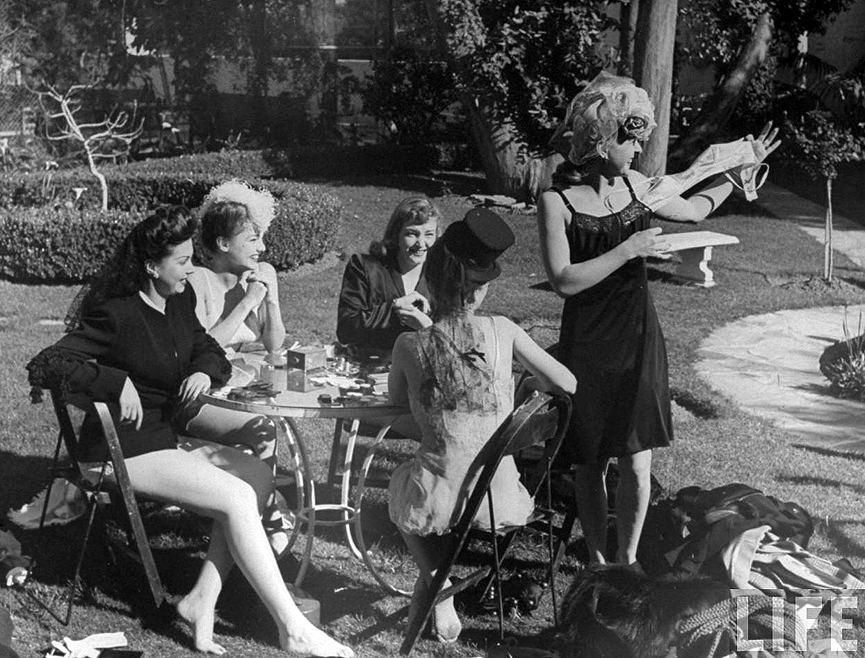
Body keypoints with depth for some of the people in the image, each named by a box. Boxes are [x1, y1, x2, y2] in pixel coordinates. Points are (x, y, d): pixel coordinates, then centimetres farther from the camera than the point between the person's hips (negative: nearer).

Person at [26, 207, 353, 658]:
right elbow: (43, 367, -23)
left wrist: (205, 372, -5)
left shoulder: (179, 303, 7)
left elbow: (211, 352, 19)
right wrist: (116, 381, -30)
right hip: (121, 452, -9)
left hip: (165, 435, 9)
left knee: (257, 475, -8)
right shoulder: (116, 315, -18)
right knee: (237, 497, -20)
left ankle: (202, 600, -9)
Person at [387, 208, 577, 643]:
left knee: (401, 481, 35)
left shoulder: (410, 345, -8)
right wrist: (533, 382, 23)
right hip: (500, 501, 1)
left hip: (439, 503, -1)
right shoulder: (502, 332, -7)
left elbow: (397, 400, 12)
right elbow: (568, 385, 3)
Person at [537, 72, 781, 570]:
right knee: (592, 463, 9)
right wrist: (628, 250, -22)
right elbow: (563, 281, -20)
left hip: (639, 340, 4)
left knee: (637, 462, 5)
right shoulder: (557, 200, -12)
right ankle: (597, 560, 28)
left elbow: (694, 209, 21)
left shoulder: (633, 184, 3)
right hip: (588, 346, -4)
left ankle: (628, 558, 25)